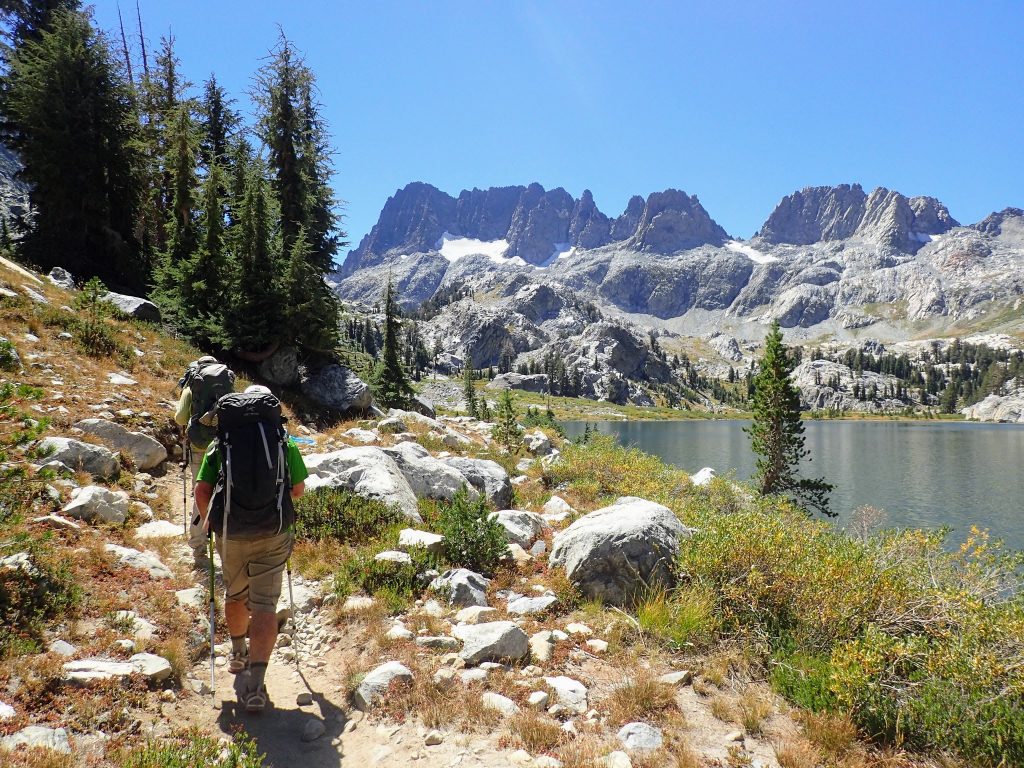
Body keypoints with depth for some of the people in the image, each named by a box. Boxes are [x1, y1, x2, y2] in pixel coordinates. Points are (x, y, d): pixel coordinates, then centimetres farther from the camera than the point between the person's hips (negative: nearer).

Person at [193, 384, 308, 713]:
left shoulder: (220, 443, 1)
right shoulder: (285, 442, 0)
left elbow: (202, 491, -2)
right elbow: (298, 489, 8)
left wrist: (207, 519, 17)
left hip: (230, 534, 2)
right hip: (273, 535, -1)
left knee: (235, 595, 25)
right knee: (264, 605, 2)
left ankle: (238, 654, 45)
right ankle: (255, 682, -6)